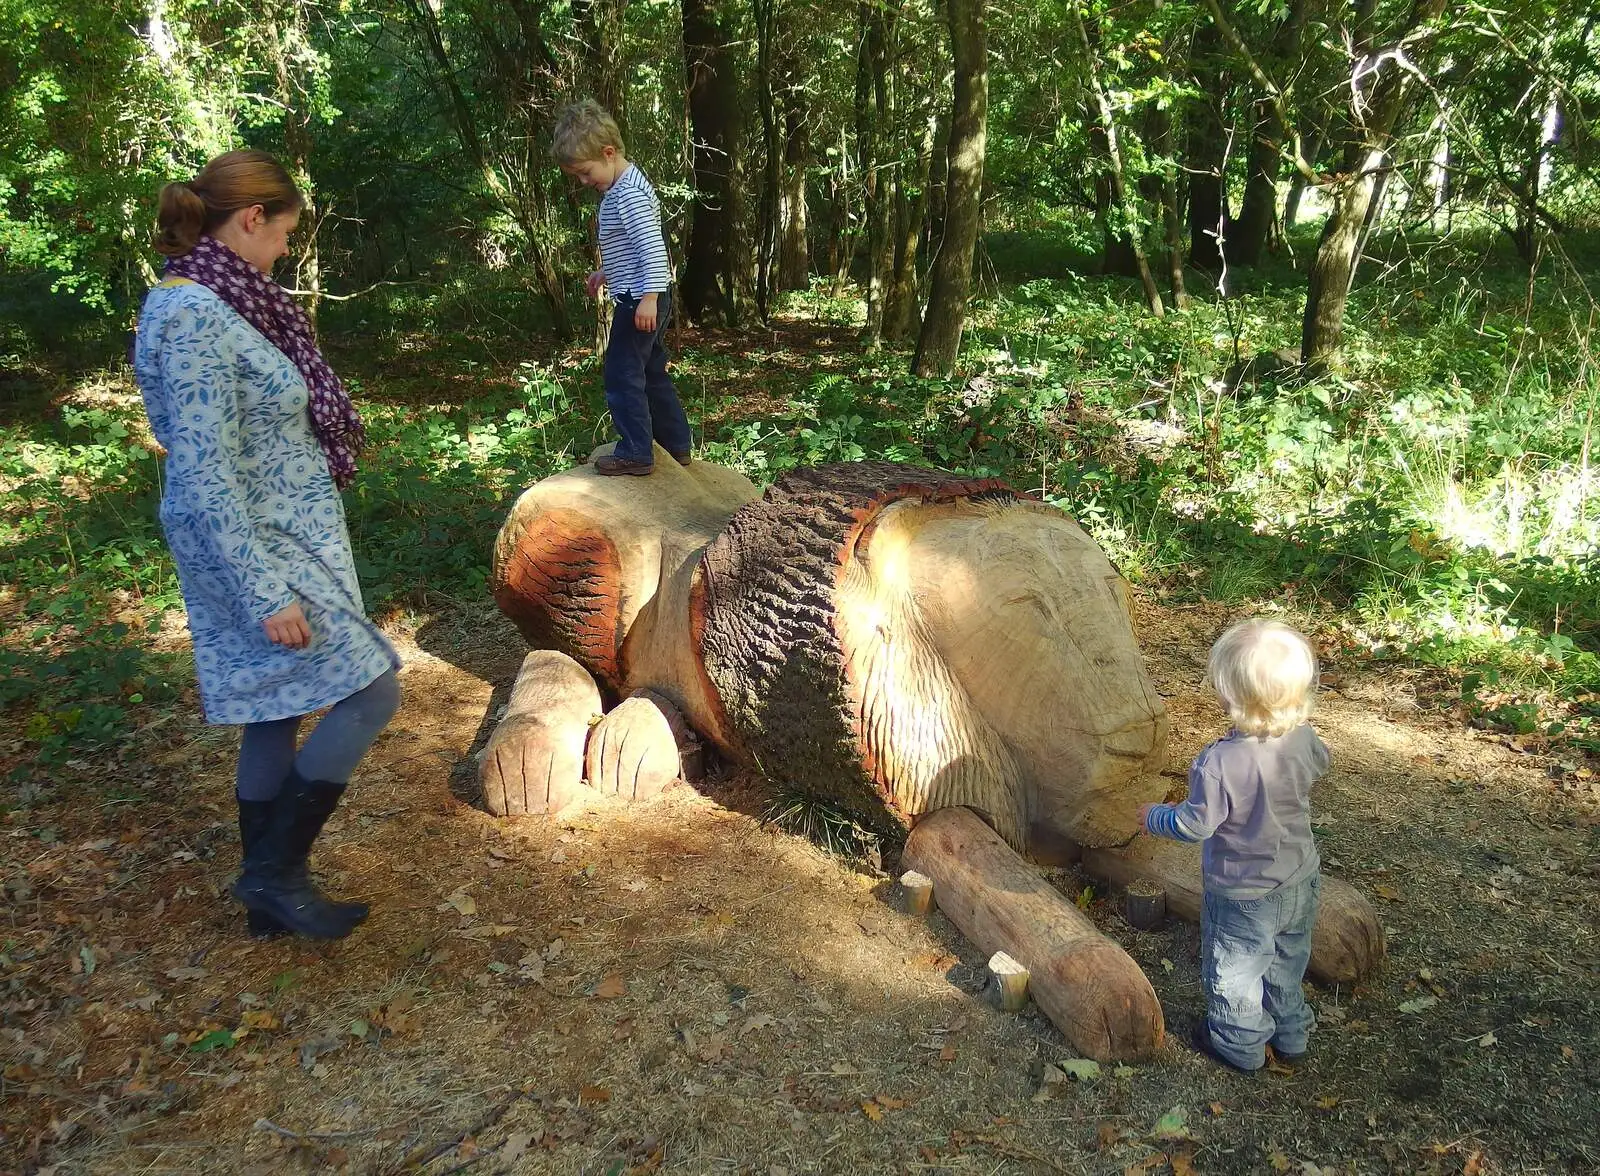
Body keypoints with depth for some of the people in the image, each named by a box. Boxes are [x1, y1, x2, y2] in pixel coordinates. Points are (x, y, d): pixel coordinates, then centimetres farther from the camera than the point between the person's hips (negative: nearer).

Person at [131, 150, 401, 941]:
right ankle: (273, 871, 8)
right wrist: (266, 594, -23)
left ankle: (269, 895, 28)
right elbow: (205, 478, -24)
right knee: (372, 692, -4)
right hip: (256, 551, -10)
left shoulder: (216, 301, 7)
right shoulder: (195, 318, -22)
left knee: (275, 715, 15)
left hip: (281, 538, 10)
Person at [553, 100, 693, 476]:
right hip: (641, 296, 11)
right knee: (652, 373, 17)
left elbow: (652, 246, -27)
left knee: (623, 374, -5)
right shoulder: (621, 188, 13)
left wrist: (649, 296, -31)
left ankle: (635, 452, 1)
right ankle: (676, 444, 25)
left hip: (638, 300, -11)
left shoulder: (628, 194, -19)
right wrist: (607, 272, 28)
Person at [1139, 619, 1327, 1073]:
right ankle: (1290, 1032, 48)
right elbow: (1319, 763, 7)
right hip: (1300, 883, 6)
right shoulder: (1303, 740, -17)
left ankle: (1240, 1044, 39)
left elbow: (1196, 824, -24)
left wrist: (1154, 816, -5)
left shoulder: (1220, 763, -35)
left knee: (1234, 971, 19)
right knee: (1287, 962, 29)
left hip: (1243, 895, -6)